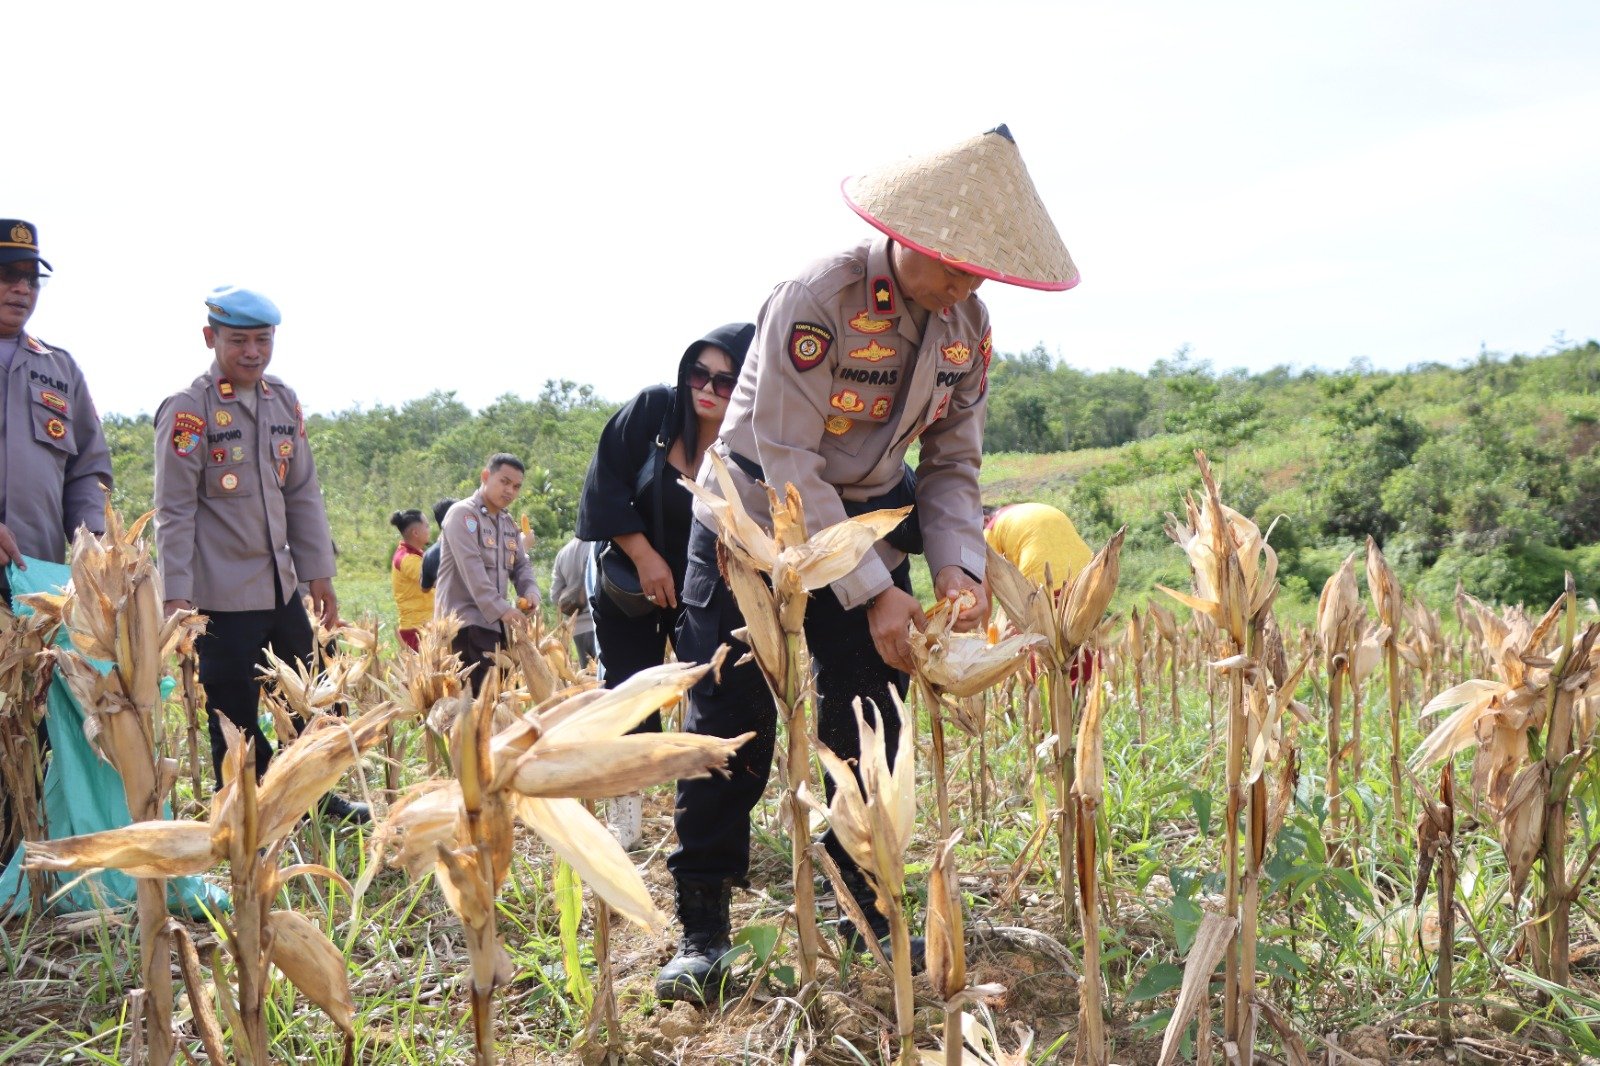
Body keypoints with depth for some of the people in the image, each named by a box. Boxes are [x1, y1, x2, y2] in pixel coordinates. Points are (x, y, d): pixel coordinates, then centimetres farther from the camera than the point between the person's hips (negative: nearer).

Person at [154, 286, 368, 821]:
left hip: (282, 587, 6)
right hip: (223, 594, -6)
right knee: (235, 716, 1)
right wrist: (177, 596, -14)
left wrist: (319, 573, 9)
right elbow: (174, 511, -10)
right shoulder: (188, 410, -9)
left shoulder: (284, 402, 9)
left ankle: (314, 796, 29)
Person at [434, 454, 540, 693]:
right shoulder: (462, 514, -9)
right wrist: (501, 608, -26)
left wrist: (530, 591, -5)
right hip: (464, 621, -8)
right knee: (476, 694, -13)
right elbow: (471, 568, -19)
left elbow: (521, 564, 18)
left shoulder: (509, 522, 17)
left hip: (496, 622, 8)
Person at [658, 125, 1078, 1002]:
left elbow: (953, 462, -2)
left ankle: (865, 916, 18)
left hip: (865, 523, 5)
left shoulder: (967, 323, -7)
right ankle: (702, 932, 6)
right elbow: (786, 467, -28)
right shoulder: (818, 299, -28)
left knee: (870, 722, 4)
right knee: (730, 725, -4)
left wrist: (958, 564, -20)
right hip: (755, 525, -5)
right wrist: (872, 592, -29)